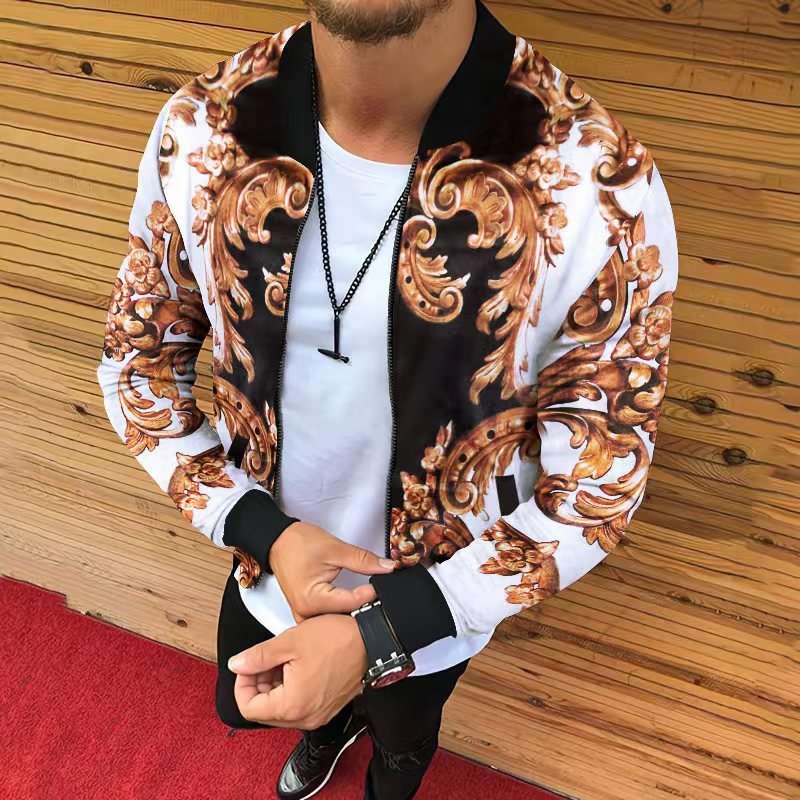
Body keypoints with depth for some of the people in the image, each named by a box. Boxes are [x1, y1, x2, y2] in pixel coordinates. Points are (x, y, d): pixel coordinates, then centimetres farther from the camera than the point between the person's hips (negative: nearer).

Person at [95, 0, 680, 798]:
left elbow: (596, 487, -20)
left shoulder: (601, 192, -31)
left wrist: (379, 634, -26)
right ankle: (329, 729, 73)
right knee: (245, 707, 35)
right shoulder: (200, 132, -21)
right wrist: (261, 530, -21)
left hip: (431, 610, -2)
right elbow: (136, 358, -7)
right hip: (268, 574, 3)